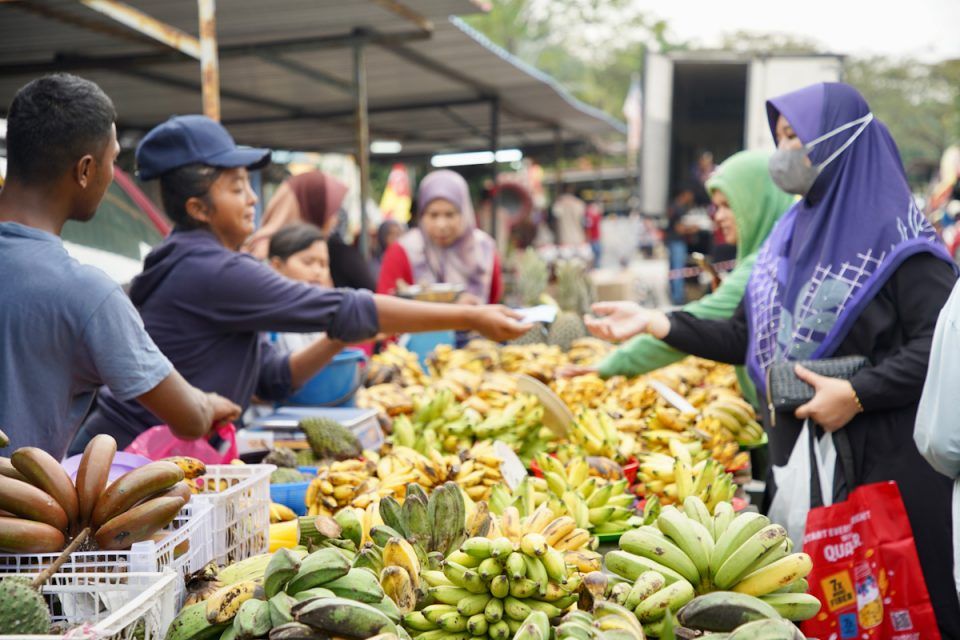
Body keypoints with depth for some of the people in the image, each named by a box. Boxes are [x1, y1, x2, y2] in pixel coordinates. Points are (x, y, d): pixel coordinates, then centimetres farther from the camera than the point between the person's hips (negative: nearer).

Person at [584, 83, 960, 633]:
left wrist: (858, 394, -22)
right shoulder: (791, 232, 12)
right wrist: (656, 323, 4)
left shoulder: (894, 235, -10)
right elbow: (749, 336, 12)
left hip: (883, 458, -7)